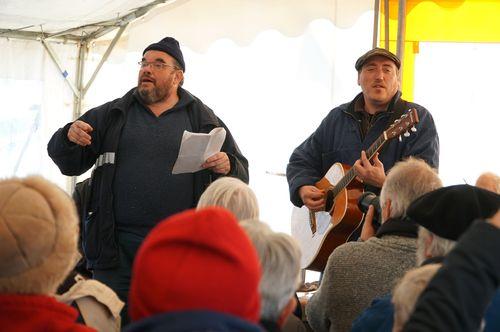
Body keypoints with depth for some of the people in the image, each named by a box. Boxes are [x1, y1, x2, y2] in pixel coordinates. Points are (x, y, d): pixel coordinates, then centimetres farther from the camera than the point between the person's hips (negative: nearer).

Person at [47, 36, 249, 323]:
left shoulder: (203, 120, 8)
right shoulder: (111, 115, 9)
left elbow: (241, 174, 8)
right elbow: (70, 163, 9)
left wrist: (227, 167, -15)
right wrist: (69, 138, -12)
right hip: (117, 248, 1)